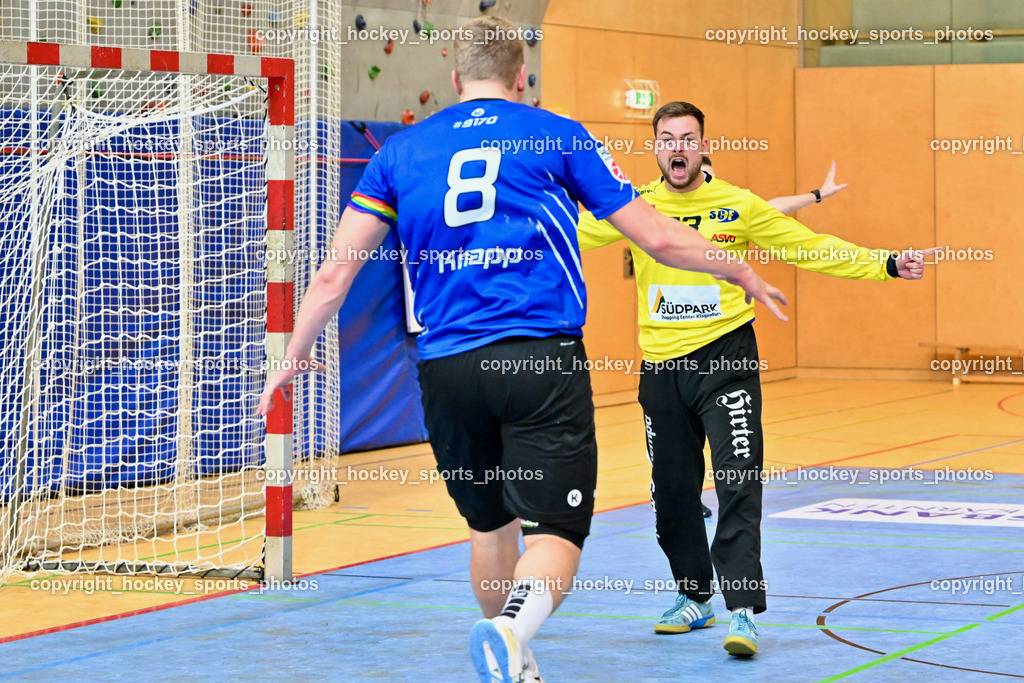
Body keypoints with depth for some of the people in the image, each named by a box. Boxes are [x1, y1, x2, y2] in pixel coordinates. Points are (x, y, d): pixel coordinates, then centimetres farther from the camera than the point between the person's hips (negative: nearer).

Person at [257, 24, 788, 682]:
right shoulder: (559, 136, 7)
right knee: (554, 533, -5)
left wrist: (295, 355, 24)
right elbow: (656, 236, 8)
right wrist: (742, 272, 23)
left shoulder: (400, 151, 12)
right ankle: (512, 627, -34)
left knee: (491, 524, 21)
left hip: (446, 369, 3)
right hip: (543, 359, -3)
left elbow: (337, 271, 10)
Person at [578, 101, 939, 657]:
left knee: (738, 484, -15)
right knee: (673, 492, 10)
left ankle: (744, 612, -16)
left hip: (725, 358, -3)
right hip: (661, 365, 3)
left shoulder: (738, 206, -3)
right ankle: (695, 598, 29)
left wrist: (887, 265, -8)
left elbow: (814, 249, 0)